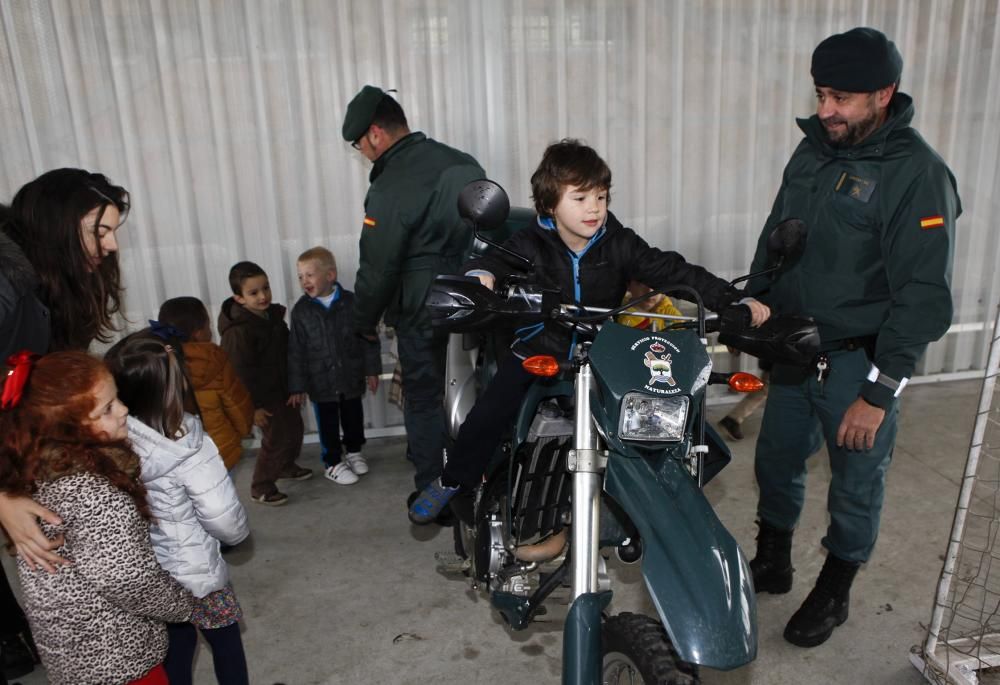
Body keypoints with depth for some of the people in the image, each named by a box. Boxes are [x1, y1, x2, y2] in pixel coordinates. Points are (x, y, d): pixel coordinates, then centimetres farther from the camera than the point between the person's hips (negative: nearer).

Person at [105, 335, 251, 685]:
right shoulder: (189, 449, -29)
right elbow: (226, 521, -23)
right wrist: (240, 531, 0)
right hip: (194, 572, -4)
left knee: (175, 645, 25)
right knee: (225, 641, 21)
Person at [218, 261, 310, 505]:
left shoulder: (273, 315, 1)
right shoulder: (238, 331, -26)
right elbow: (240, 373, -24)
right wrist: (253, 407, -21)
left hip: (282, 389, 8)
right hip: (262, 396, -8)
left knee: (294, 428, 20)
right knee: (276, 438, -5)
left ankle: (286, 467, 44)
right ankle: (261, 487, 11)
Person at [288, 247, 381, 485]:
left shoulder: (351, 302, -9)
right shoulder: (301, 310, -8)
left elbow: (367, 337, -2)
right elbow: (296, 351, -6)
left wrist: (372, 369, -1)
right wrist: (297, 386, -6)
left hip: (352, 376, 1)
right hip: (321, 381, -1)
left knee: (353, 416, 17)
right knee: (328, 423, 10)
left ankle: (353, 452, 40)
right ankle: (332, 463, 27)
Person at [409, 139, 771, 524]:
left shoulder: (619, 245, -7)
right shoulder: (532, 245, -9)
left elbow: (672, 271, -8)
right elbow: (496, 259, -19)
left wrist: (736, 301, -15)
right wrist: (480, 274, -46)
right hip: (537, 353, -1)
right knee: (487, 416, -8)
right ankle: (454, 481, 18)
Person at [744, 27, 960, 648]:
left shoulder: (918, 174, -18)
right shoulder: (815, 148, 3)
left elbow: (925, 298, -19)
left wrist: (878, 393, -19)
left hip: (860, 364, -6)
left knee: (855, 487, 12)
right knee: (776, 463, 18)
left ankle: (835, 594, 34)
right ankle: (772, 562, 42)